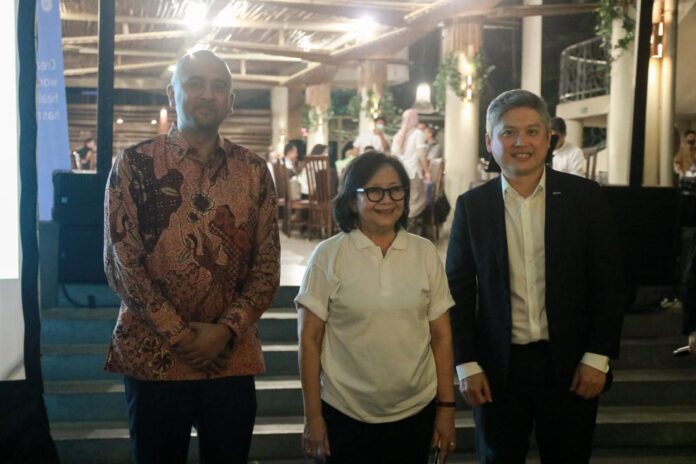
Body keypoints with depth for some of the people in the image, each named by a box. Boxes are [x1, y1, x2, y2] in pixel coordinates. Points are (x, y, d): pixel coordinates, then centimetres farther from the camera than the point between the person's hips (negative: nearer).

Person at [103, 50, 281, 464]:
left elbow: (268, 265, 3)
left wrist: (226, 330, -11)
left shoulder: (254, 172, 5)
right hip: (154, 358, -2)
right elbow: (121, 262, -7)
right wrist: (178, 334, -12)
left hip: (233, 359, 2)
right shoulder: (135, 164, -2)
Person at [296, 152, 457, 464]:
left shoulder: (425, 253, 1)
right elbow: (310, 340, -4)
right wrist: (313, 416, -5)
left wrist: (446, 407, 3)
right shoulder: (328, 256, -6)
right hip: (345, 414, -2)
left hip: (416, 412, 2)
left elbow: (441, 335, 4)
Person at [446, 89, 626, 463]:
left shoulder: (584, 197, -3)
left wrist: (598, 357, -7)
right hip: (497, 367, 1)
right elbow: (459, 291, 2)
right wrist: (466, 364, -3)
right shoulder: (471, 206, -1)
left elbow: (609, 283, -1)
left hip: (570, 366, 0)